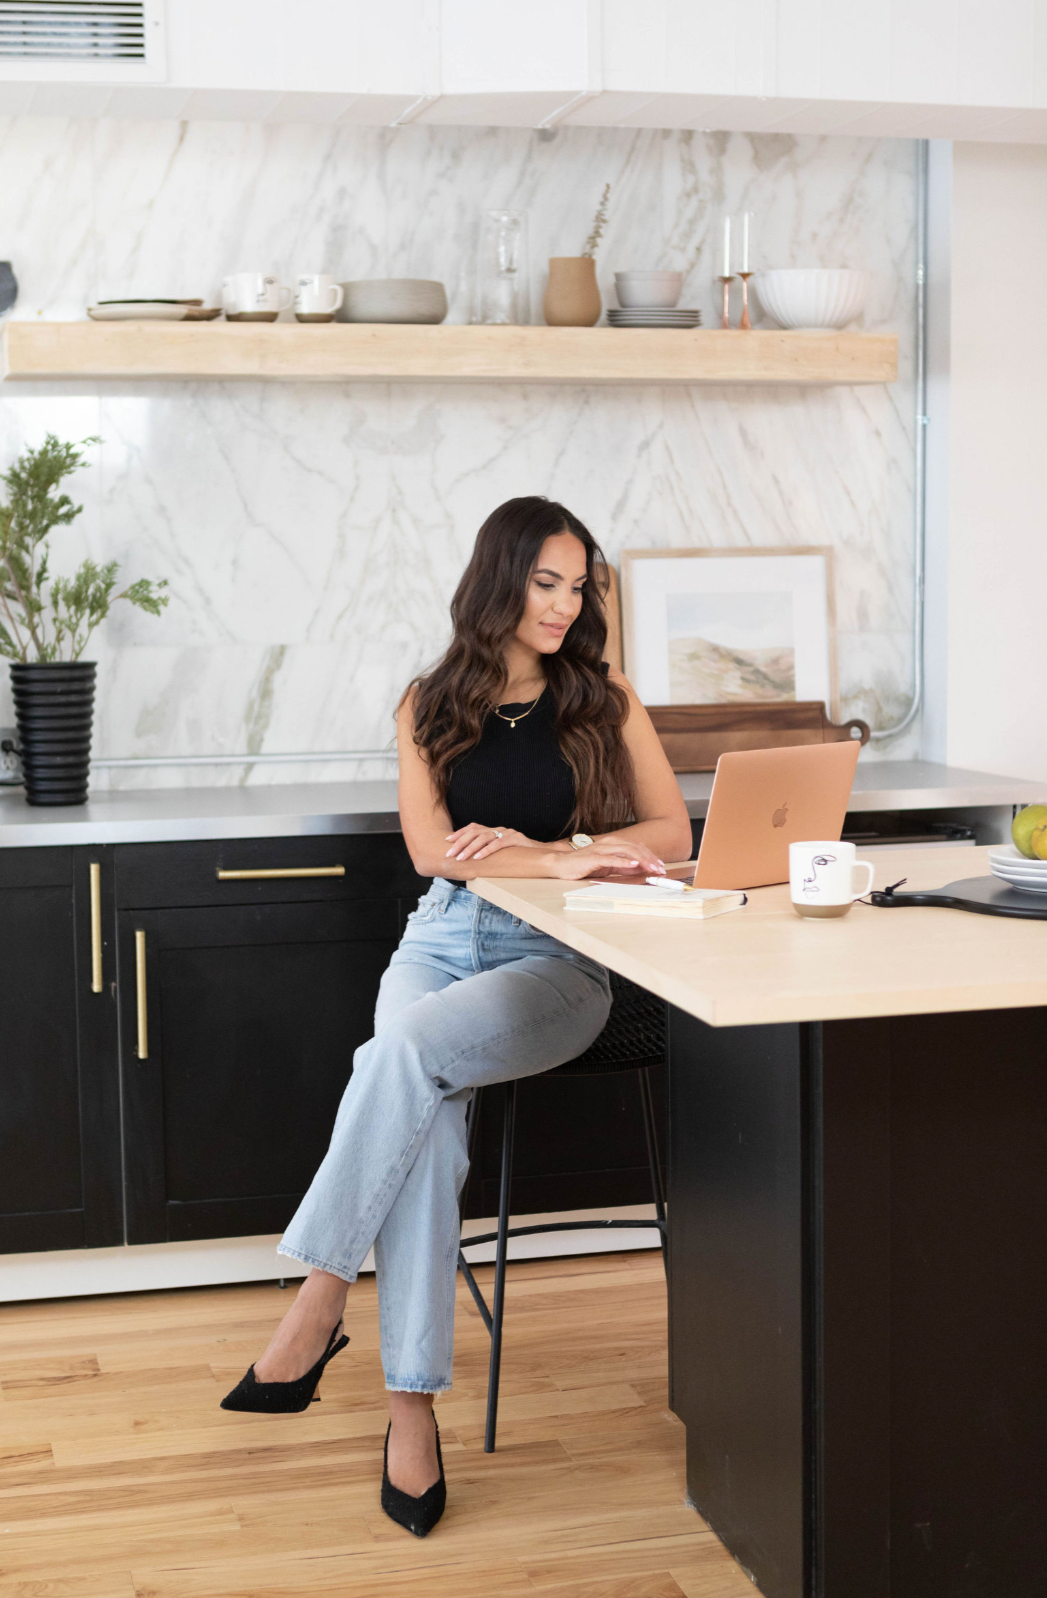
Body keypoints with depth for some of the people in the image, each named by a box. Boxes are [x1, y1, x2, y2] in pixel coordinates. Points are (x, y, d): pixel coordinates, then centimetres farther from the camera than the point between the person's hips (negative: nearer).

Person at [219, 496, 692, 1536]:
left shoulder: (605, 700, 9)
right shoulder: (431, 706, 11)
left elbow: (672, 835, 2)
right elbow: (431, 847, -1)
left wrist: (530, 846, -10)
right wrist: (563, 860, -16)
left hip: (559, 957, -1)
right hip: (443, 940, 2)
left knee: (401, 1054, -32)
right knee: (424, 1118, -30)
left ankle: (320, 1299, -23)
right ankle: (411, 1403, -27)